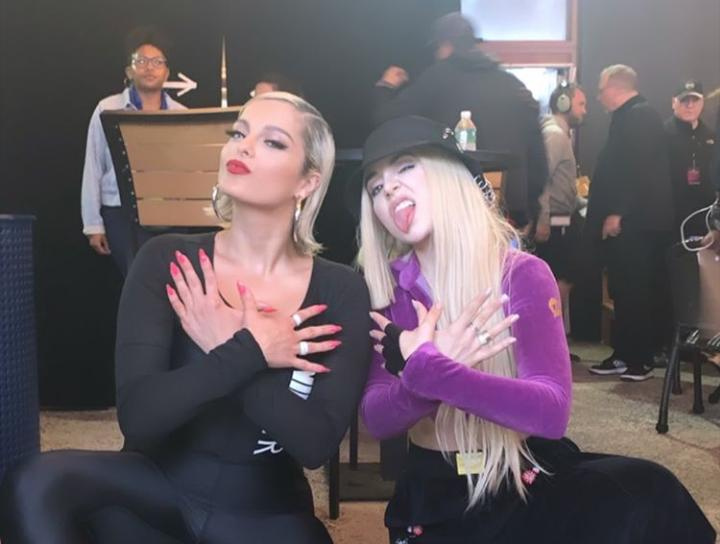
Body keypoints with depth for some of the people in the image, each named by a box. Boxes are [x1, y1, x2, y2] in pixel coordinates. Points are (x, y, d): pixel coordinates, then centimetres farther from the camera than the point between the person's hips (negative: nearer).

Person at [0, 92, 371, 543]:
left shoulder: (341, 292, -8)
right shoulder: (166, 261, -8)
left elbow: (317, 445, -17)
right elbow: (138, 415, -18)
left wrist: (225, 351, -20)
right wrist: (250, 353, -19)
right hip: (160, 488, 1)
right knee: (37, 486, -26)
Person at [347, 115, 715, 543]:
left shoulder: (522, 275, -8)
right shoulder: (388, 288, 0)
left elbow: (552, 411, -22)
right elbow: (376, 420, -7)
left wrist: (424, 370, -29)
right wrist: (433, 367, -26)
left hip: (532, 483, -1)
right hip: (436, 499, 1)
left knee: (646, 496, -28)